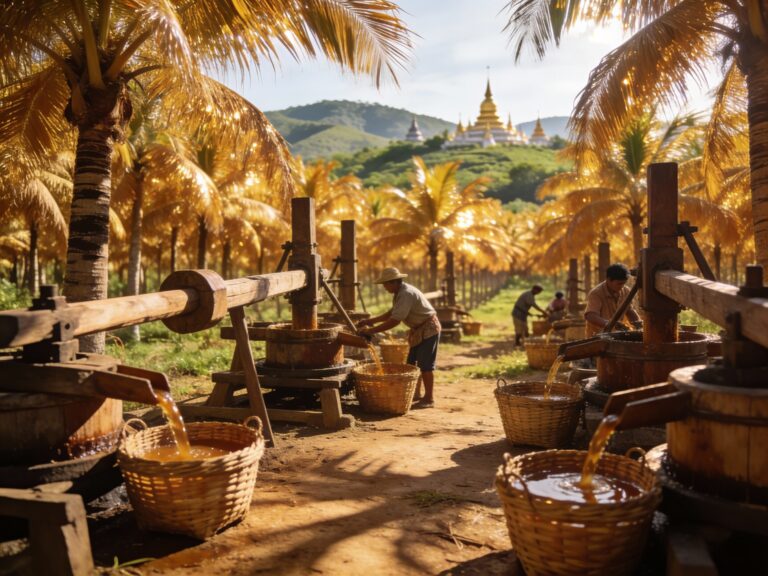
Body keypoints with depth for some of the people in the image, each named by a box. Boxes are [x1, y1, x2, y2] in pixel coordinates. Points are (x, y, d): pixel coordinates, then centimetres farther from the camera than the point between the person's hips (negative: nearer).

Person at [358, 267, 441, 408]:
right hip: (418, 330, 10)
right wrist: (370, 321, 7)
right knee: (412, 362, 14)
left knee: (425, 365, -6)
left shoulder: (406, 294, -28)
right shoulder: (399, 293, 4)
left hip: (428, 329, -10)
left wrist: (370, 331, -28)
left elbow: (394, 321, -32)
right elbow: (392, 313, 15)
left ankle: (429, 399, 3)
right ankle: (416, 393, 25)